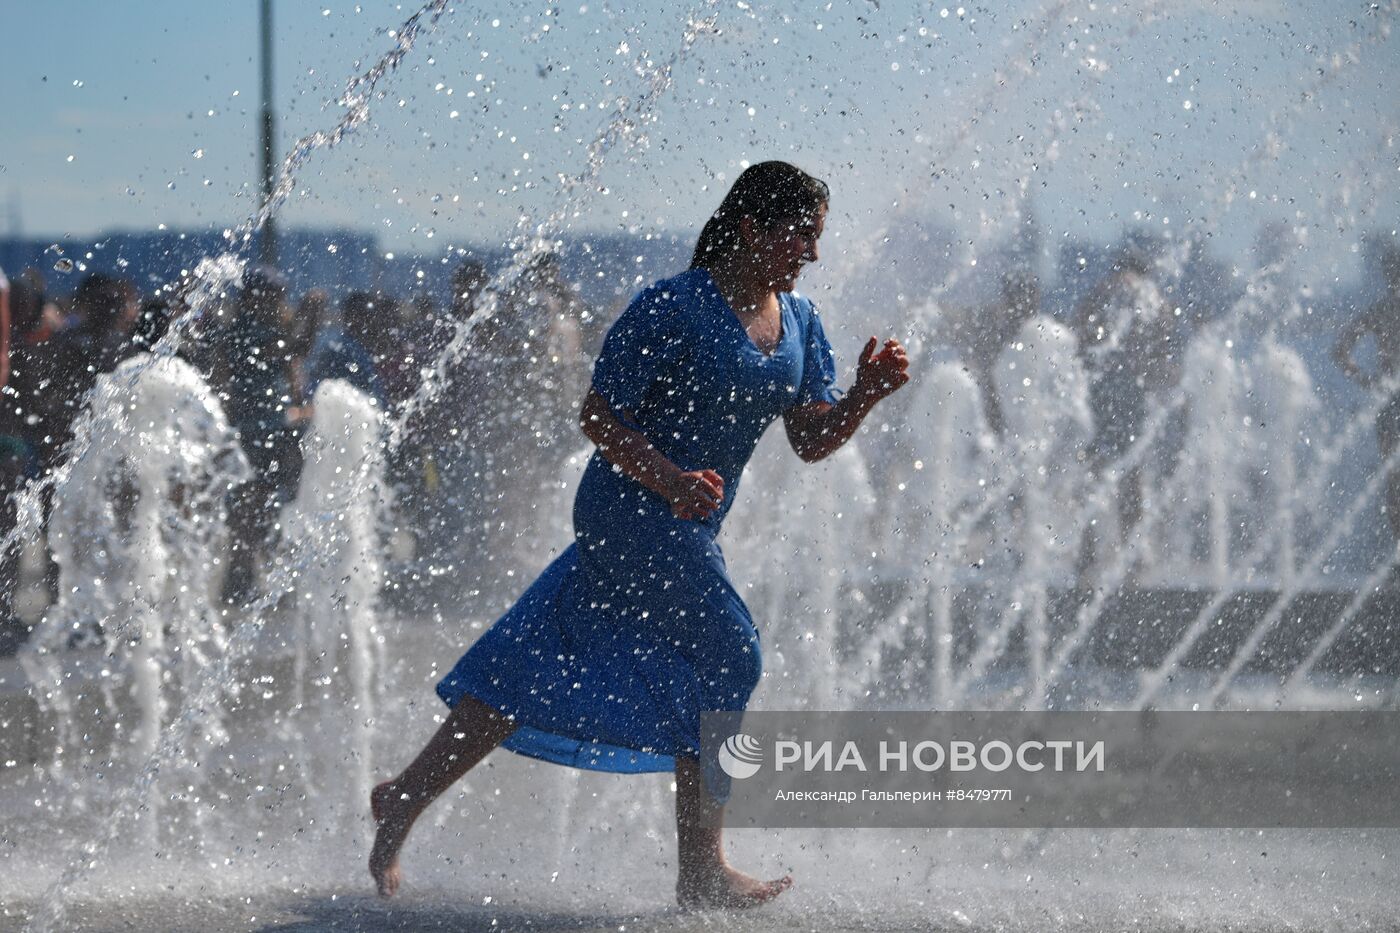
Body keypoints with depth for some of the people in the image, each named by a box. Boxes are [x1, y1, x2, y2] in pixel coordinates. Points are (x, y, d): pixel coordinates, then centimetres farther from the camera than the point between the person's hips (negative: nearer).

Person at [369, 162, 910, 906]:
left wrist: (866, 395, -11)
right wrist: (670, 480, -29)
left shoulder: (797, 321, 8)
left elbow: (811, 440, 8)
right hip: (634, 513, -9)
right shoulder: (672, 309, -17)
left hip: (686, 525, 9)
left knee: (547, 667, 9)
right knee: (725, 658, -9)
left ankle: (404, 798, 14)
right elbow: (597, 416, -15)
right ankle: (701, 872, 0)